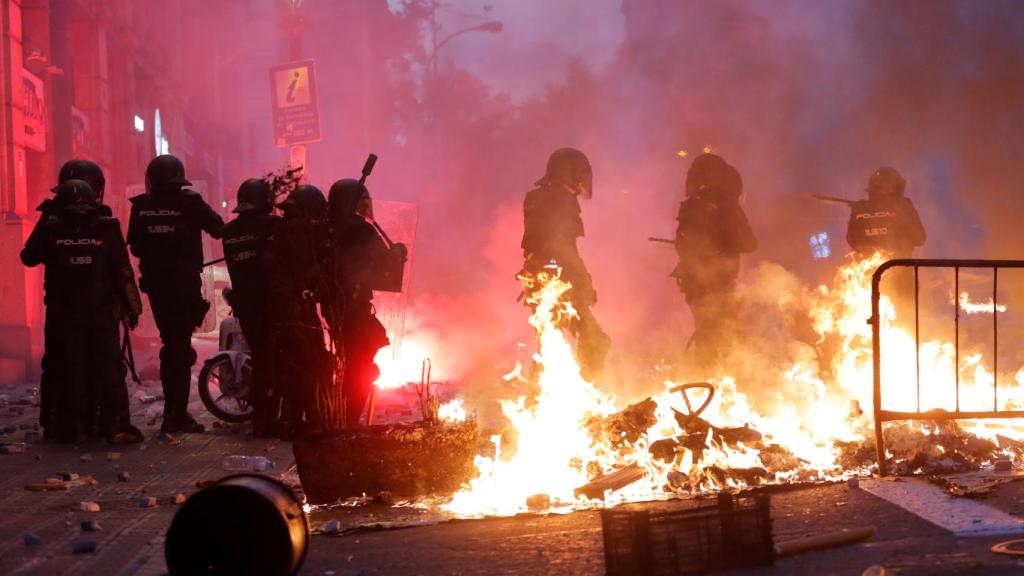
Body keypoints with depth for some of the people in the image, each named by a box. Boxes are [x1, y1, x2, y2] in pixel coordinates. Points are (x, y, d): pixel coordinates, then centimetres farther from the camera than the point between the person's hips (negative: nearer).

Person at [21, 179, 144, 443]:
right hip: (102, 313, -1)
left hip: (64, 315, 1)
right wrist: (132, 307, 0)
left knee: (70, 369, 8)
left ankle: (74, 426, 9)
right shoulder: (106, 229, -7)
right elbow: (123, 272, -6)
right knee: (109, 368, 4)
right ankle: (116, 425, 0)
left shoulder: (51, 230, -5)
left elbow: (28, 258, 12)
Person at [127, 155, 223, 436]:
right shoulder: (191, 202, -10)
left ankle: (174, 410, 22)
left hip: (155, 285, 4)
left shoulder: (141, 206, -1)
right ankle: (176, 415, -5)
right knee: (181, 347, 0)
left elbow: (135, 246, 4)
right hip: (185, 283, -4)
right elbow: (219, 229, -3)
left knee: (171, 343, 17)